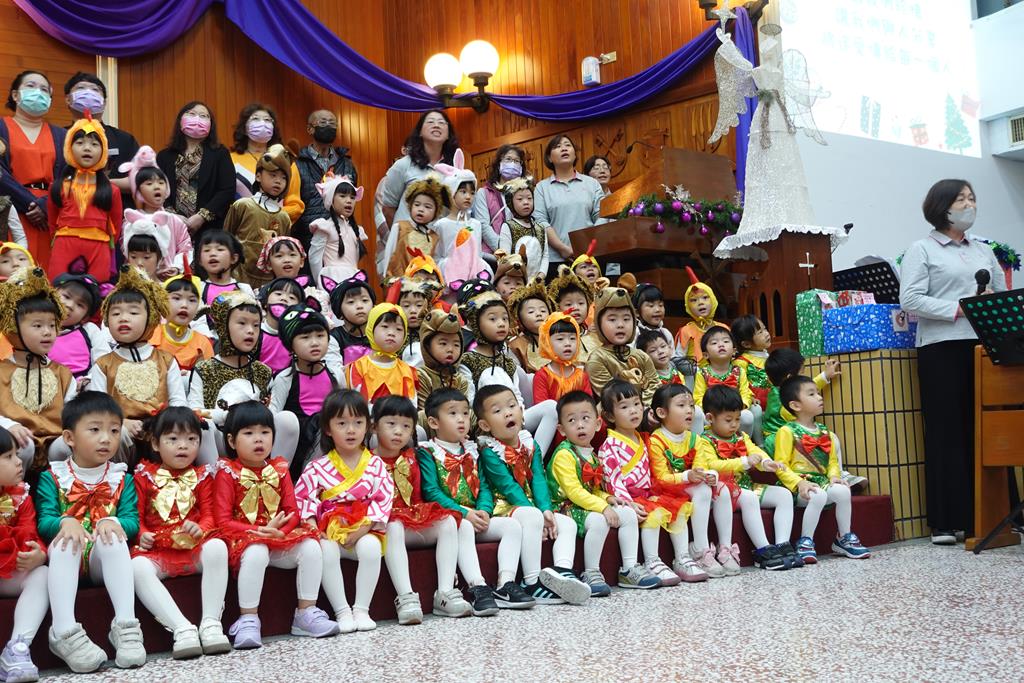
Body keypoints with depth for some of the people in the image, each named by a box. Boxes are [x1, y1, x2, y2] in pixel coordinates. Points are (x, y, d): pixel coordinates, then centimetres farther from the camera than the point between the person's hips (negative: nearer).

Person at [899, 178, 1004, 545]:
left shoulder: (984, 250, 20)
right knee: (945, 432, -3)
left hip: (983, 346, 5)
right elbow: (910, 299, -8)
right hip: (942, 348, -5)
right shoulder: (921, 249, 3)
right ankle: (945, 522, 1)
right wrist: (959, 308, -16)